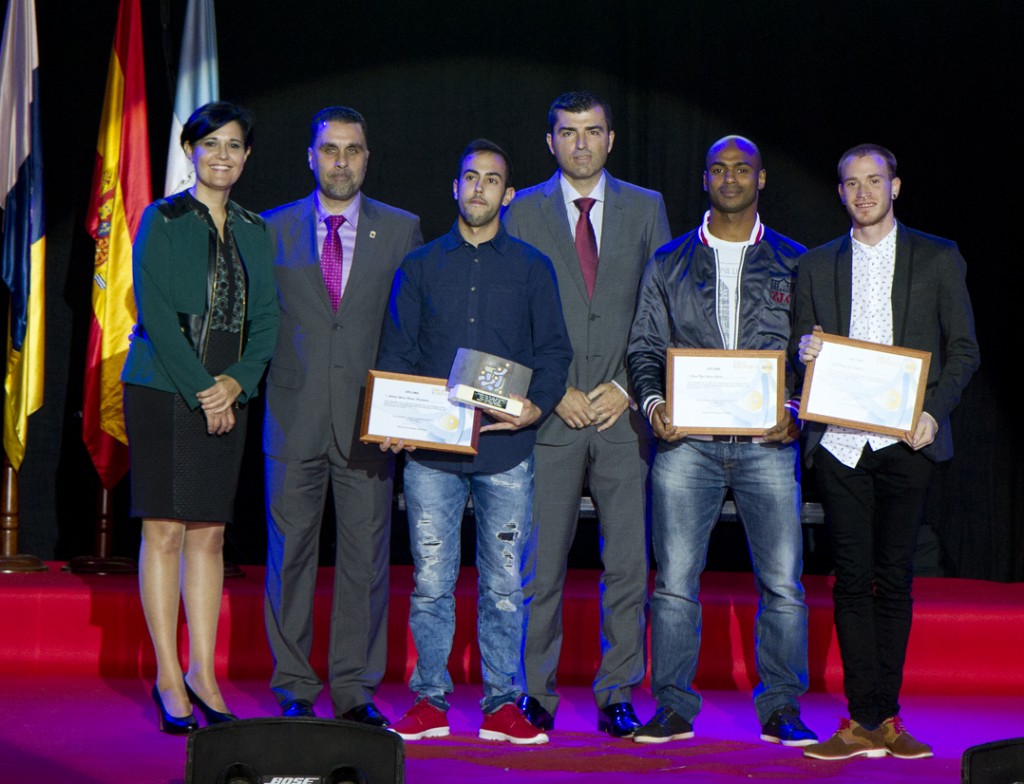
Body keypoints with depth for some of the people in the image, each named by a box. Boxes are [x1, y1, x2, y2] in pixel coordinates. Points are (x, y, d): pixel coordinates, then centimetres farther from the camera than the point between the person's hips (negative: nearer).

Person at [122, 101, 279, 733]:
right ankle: (168, 679, 1)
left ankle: (202, 674, 8)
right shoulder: (162, 220, 0)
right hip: (163, 390, -4)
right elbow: (156, 311, -8)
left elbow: (266, 316, 9)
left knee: (209, 534, 4)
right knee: (165, 532, -4)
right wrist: (199, 388, -13)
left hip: (227, 394, 4)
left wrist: (238, 381, -7)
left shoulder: (255, 231, 14)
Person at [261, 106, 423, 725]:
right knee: (291, 552, 3)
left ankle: (356, 690, 10)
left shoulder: (402, 230, 7)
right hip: (295, 414, 0)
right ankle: (294, 689, 12)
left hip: (369, 414, 0)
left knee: (366, 553, 2)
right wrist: (257, 383, 0)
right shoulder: (275, 229, 8)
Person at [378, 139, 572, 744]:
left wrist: (537, 407, -11)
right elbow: (397, 351, 11)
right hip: (430, 449, 1)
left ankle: (502, 704, 8)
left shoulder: (532, 268, 10)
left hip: (506, 448, 0)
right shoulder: (421, 267, 13)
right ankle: (430, 700, 9)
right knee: (431, 582, 0)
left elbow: (554, 352, 7)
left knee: (504, 585, 1)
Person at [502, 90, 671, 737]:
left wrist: (626, 387, -4)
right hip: (548, 415, -1)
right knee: (541, 566, -1)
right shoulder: (523, 212, 8)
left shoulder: (646, 209, 11)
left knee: (629, 564, 1)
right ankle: (537, 693, 10)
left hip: (624, 412, 1)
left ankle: (617, 695, 10)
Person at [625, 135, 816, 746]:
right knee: (675, 581, -1)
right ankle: (673, 708, 7)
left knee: (784, 582, -4)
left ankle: (782, 708, 6)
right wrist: (654, 403, -5)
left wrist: (795, 411, -7)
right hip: (687, 441, 1)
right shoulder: (670, 263, 13)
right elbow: (645, 347, 13)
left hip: (767, 441, -1)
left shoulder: (794, 262, 10)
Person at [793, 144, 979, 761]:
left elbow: (964, 349, 6)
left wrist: (933, 412, -8)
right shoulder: (818, 264, 15)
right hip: (839, 442, 1)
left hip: (905, 439, -1)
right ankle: (866, 721, -1)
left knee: (894, 577, 0)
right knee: (852, 578, -3)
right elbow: (804, 344, 17)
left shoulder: (938, 259, 8)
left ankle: (883, 716, 9)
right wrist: (804, 350, -7)